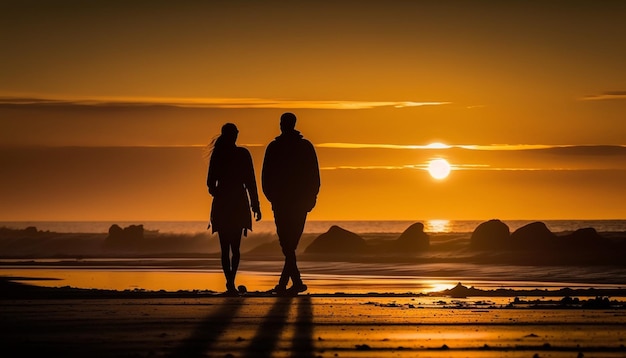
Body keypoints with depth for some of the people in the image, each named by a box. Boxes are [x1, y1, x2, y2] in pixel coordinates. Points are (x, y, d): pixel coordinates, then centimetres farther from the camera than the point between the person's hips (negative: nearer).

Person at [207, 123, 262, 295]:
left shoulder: (217, 154, -1)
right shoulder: (243, 154, -4)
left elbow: (211, 183, 3)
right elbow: (250, 181, -4)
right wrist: (255, 206, 1)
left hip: (221, 204, 0)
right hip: (239, 204, 0)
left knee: (225, 248, 6)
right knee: (235, 247, 8)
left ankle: (230, 282, -5)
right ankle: (231, 281, -11)